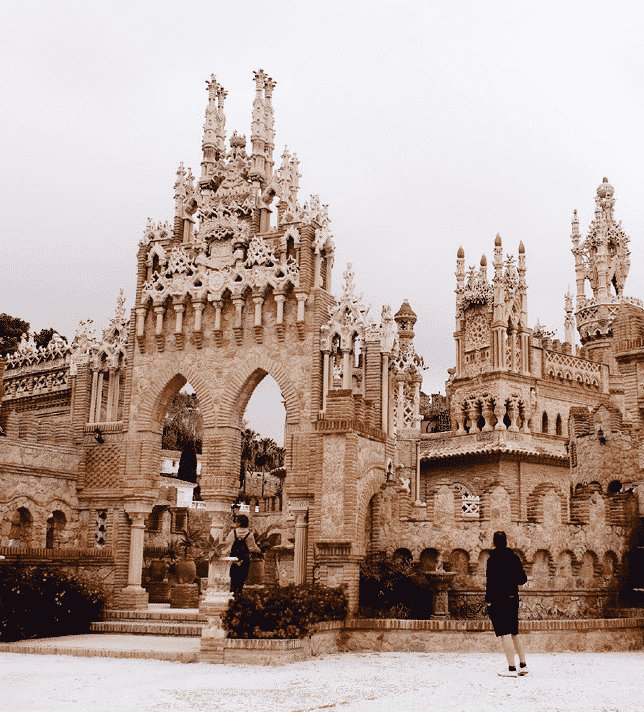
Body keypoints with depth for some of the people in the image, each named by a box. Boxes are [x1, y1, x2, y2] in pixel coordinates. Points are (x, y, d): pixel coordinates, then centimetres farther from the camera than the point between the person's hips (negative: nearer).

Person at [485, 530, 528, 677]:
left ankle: (512, 668, -6)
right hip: (513, 599, 7)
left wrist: (488, 600, -12)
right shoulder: (514, 558, 6)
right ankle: (523, 665, 24)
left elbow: (492, 581, -18)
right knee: (514, 632, 18)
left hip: (497, 600, -7)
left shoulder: (494, 559, -13)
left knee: (505, 634, -4)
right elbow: (523, 579, 8)